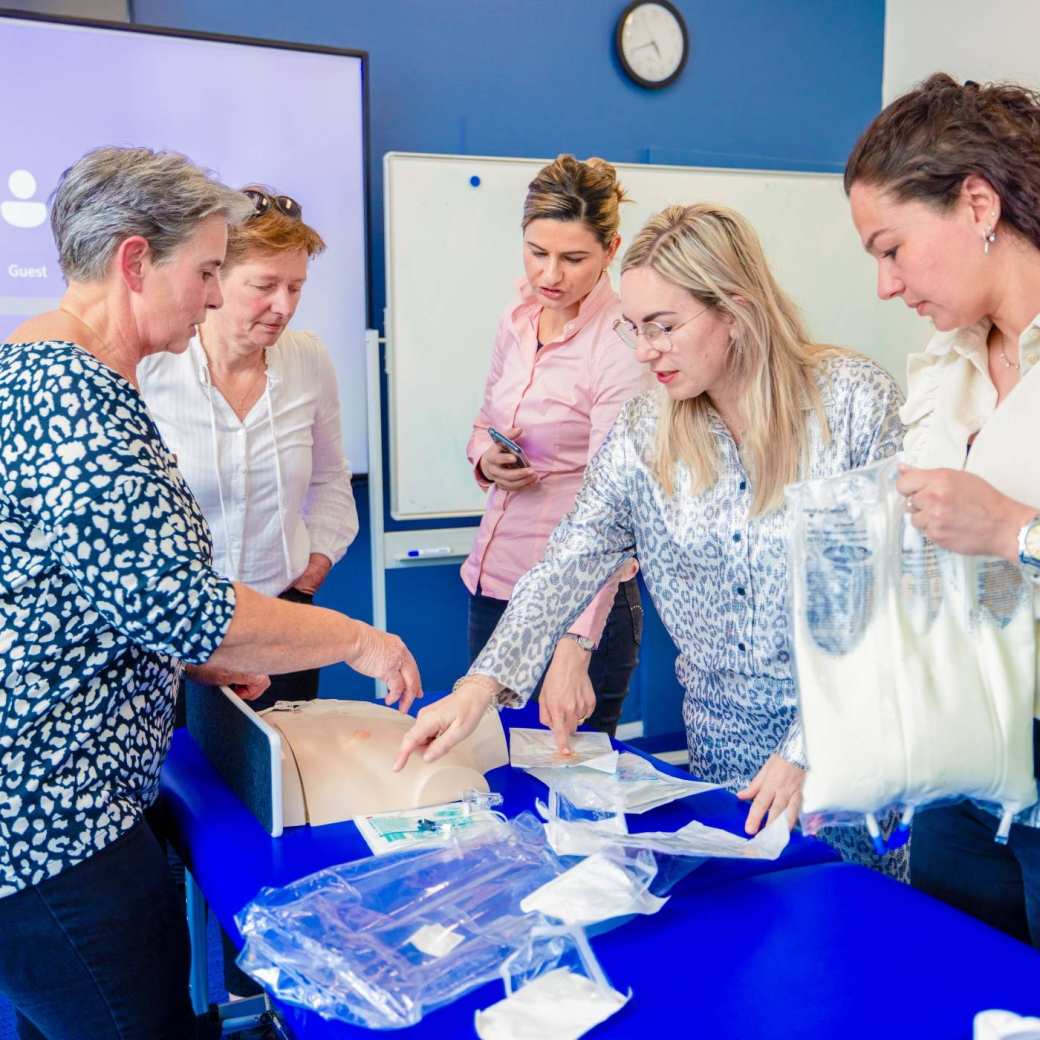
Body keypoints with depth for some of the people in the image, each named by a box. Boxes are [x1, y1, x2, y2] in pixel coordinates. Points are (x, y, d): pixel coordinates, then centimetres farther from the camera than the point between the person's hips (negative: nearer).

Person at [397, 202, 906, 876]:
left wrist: (808, 748, -18)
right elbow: (572, 564, -5)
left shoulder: (855, 400, -14)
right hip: (724, 744, 4)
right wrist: (483, 685, -19)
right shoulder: (645, 432, -1)